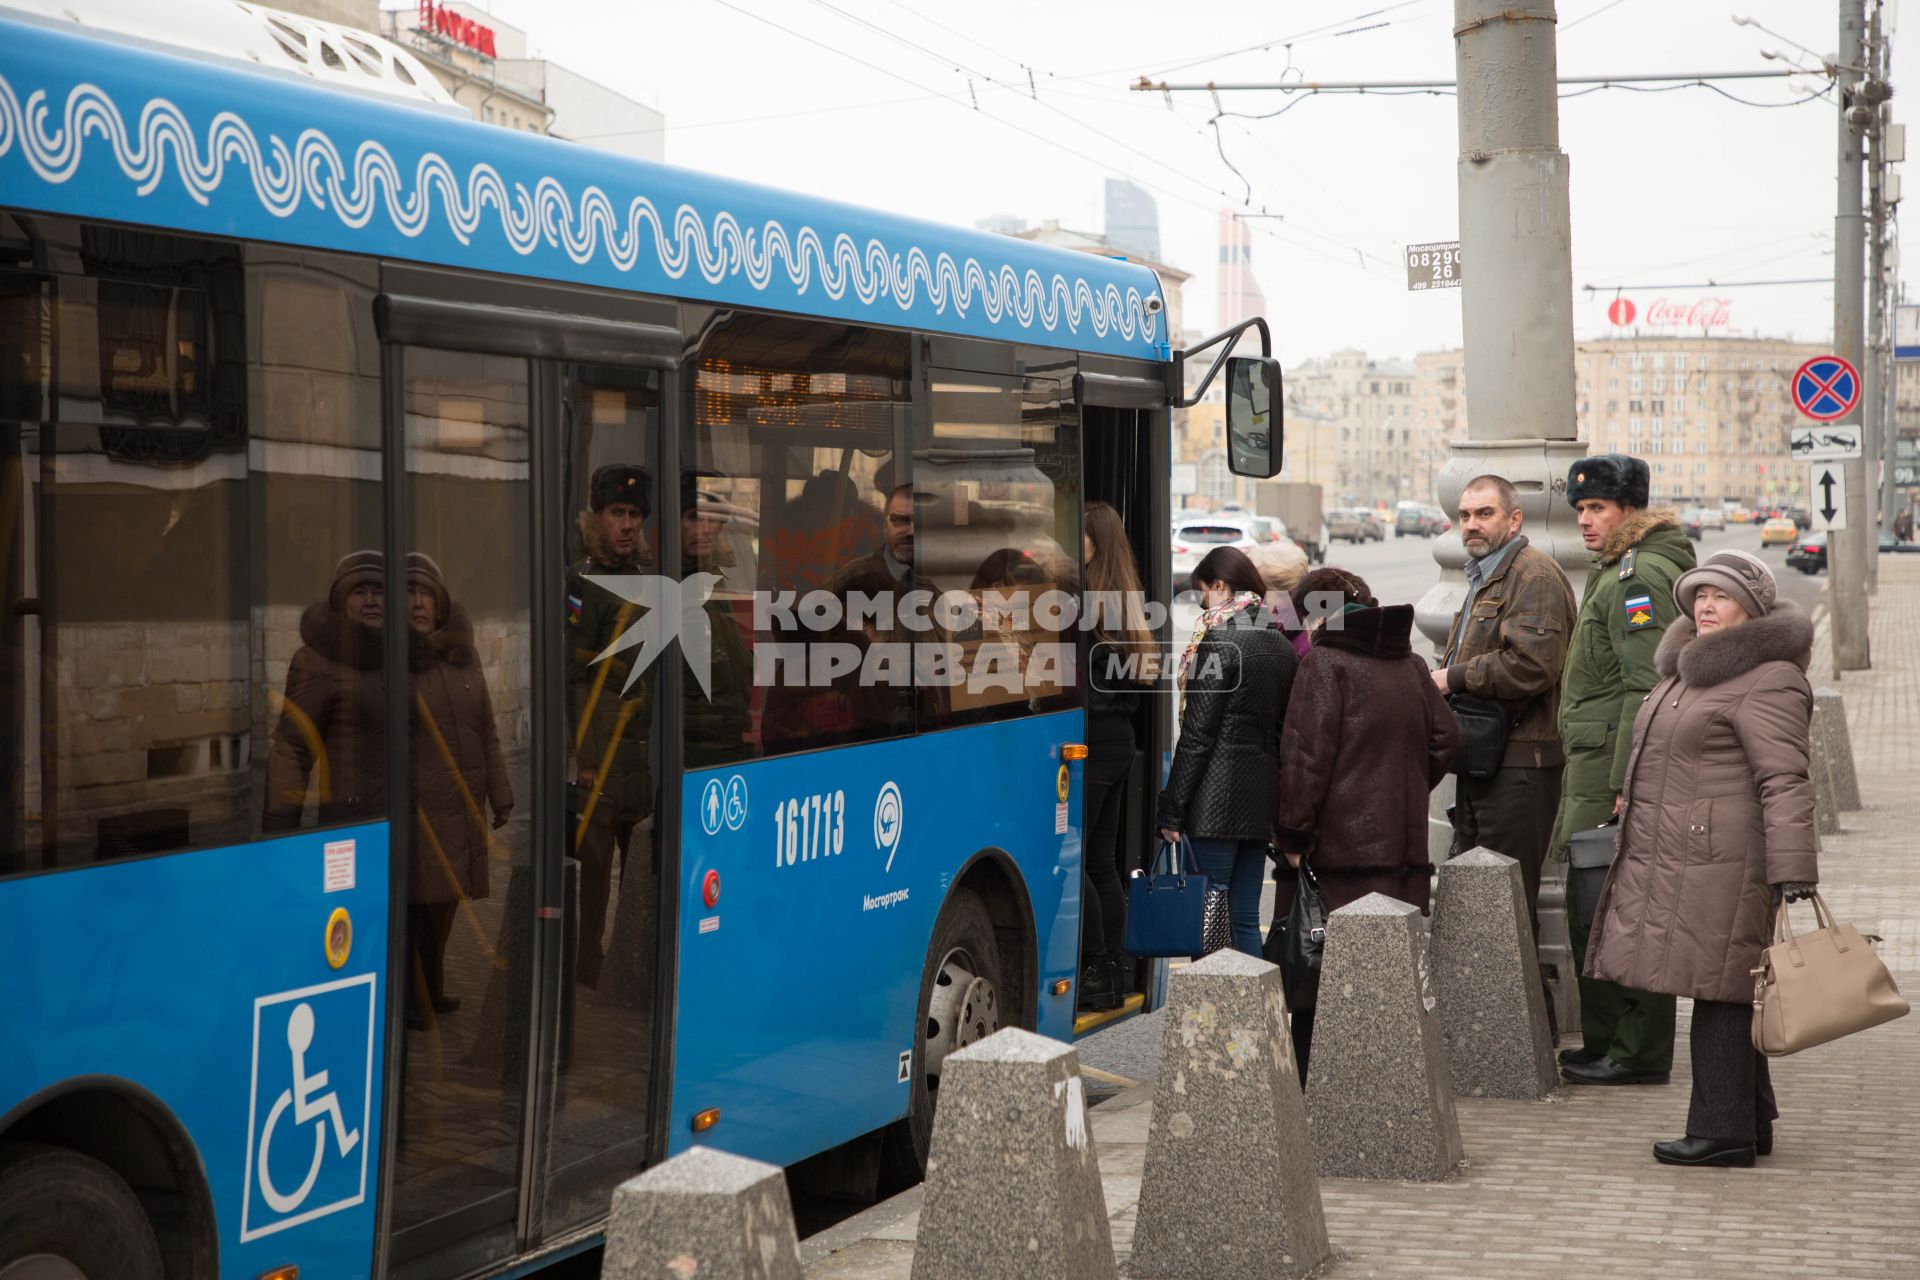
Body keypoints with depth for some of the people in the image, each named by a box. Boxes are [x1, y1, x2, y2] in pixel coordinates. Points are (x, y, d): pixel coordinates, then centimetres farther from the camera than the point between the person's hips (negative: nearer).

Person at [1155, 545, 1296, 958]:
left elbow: (1197, 734, -13)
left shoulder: (1219, 643, -11)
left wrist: (1172, 811, -10)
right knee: (1245, 918, 12)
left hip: (1217, 800, -8)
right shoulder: (1280, 645, 13)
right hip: (1262, 798, 8)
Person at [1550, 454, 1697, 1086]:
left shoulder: (1642, 576, -14)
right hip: (1593, 768, 11)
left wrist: (1626, 785, -23)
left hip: (1620, 770, -11)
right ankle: (1605, 1041, 23)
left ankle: (1637, 1053, 0)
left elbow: (1650, 688, -21)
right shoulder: (1613, 571, 19)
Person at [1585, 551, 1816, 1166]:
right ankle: (1751, 1123, 21)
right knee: (1719, 989, 13)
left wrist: (1793, 872, -25)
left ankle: (1722, 1132, 0)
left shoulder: (1766, 680, -12)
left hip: (1722, 861, -10)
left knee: (1719, 988, -6)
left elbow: (1784, 782, -20)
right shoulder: (1692, 668, 19)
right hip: (1677, 858, 10)